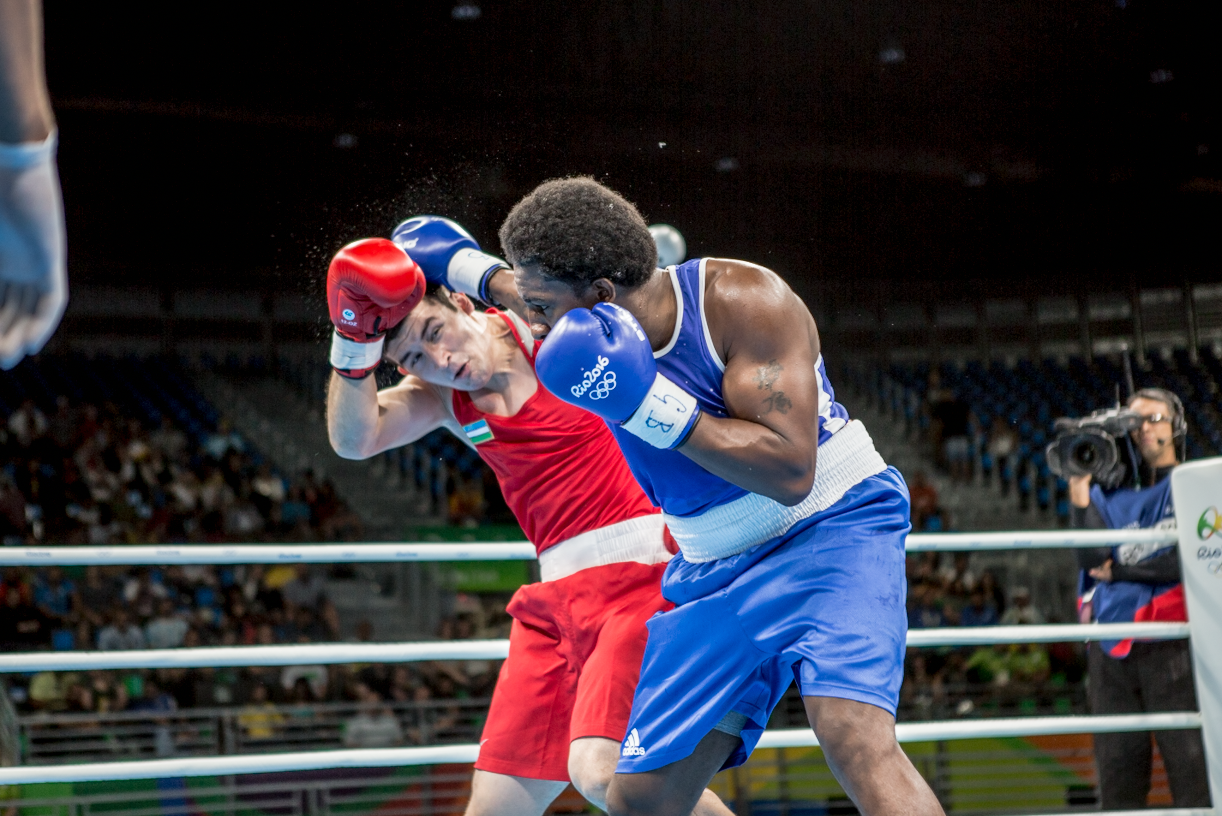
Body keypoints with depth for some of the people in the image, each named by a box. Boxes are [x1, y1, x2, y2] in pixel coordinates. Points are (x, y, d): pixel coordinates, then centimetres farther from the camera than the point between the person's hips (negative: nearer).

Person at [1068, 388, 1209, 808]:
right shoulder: (1112, 494, 16)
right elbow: (1091, 558, 0)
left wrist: (1120, 570, -2)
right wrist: (1080, 489, -4)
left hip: (1170, 645, -4)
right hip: (1112, 648, 4)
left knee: (1190, 764, -9)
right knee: (1117, 770, 3)